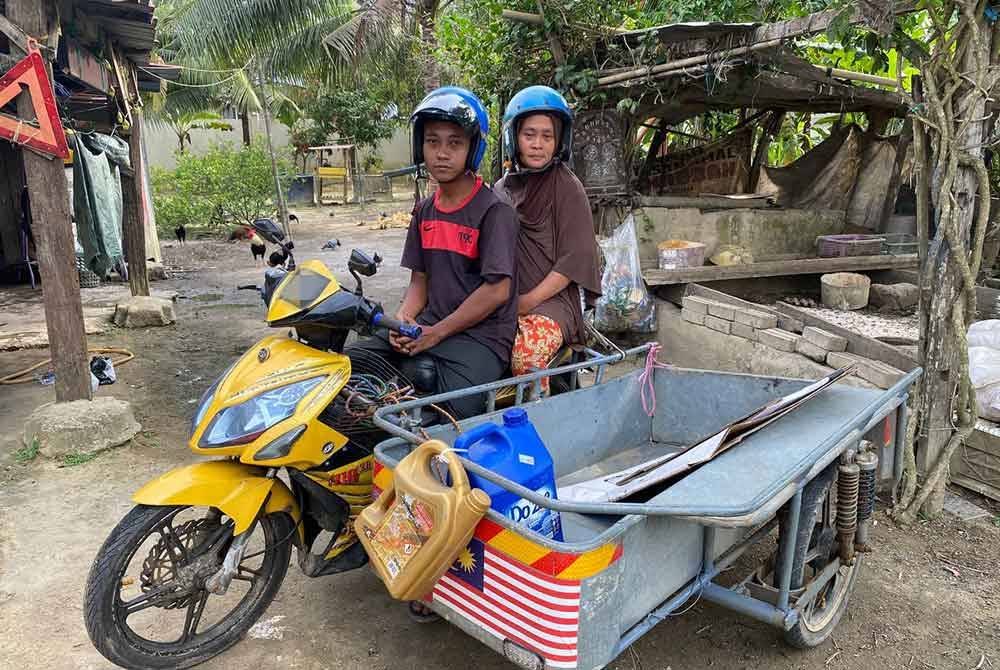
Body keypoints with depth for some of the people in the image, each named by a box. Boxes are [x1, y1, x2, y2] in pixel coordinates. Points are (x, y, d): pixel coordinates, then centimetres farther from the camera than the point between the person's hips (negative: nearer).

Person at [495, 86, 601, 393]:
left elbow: (574, 259, -7)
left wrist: (529, 300, -13)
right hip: (504, 299, 5)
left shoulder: (567, 187, 0)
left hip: (551, 299, -5)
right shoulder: (503, 188, 16)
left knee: (525, 353, -34)